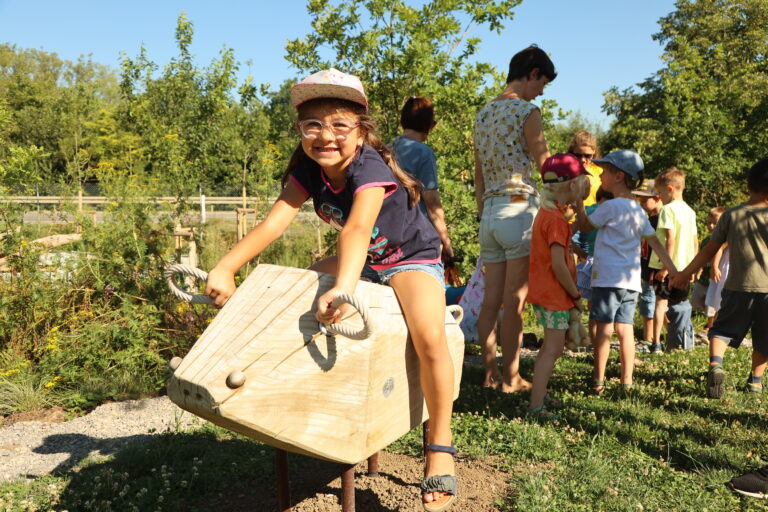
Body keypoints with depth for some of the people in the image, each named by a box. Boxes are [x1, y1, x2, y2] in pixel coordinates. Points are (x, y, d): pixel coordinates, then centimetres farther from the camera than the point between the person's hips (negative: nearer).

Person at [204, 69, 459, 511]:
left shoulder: (370, 168, -31)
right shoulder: (308, 170, -11)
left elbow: (357, 229, -48)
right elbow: (274, 223, -20)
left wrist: (343, 289, -64)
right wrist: (225, 268, -32)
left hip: (412, 256, -7)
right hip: (360, 259, 7)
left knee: (429, 337, -31)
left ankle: (440, 447, -10)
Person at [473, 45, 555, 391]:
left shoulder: (483, 113, 16)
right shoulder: (527, 111, -6)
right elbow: (546, 168, -7)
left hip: (489, 212, 7)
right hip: (519, 209, -7)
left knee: (491, 300, 9)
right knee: (515, 302, -1)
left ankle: (490, 374, 15)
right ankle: (511, 378, 6)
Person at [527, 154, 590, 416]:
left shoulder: (547, 212, 11)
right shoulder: (557, 219, -20)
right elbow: (558, 265, -23)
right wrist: (576, 295, -14)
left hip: (543, 292, 10)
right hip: (554, 295, -10)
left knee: (551, 347, 19)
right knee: (553, 348, -6)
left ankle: (538, 397, 28)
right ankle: (536, 406, -4)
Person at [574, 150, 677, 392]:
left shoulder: (610, 206, -9)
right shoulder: (638, 209, 14)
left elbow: (584, 227, 0)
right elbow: (654, 241, 14)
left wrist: (579, 200, 8)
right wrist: (673, 270, 17)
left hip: (608, 278, -7)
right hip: (632, 280, 7)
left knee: (604, 329, -2)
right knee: (625, 329, 8)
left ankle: (598, 381, 3)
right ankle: (627, 382, 10)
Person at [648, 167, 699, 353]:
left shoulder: (668, 209, -12)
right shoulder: (690, 211, 12)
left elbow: (670, 238, -20)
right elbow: (695, 240, 15)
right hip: (684, 266, 7)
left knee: (660, 301, -4)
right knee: (681, 304, 16)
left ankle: (656, 343, -7)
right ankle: (684, 342, 23)